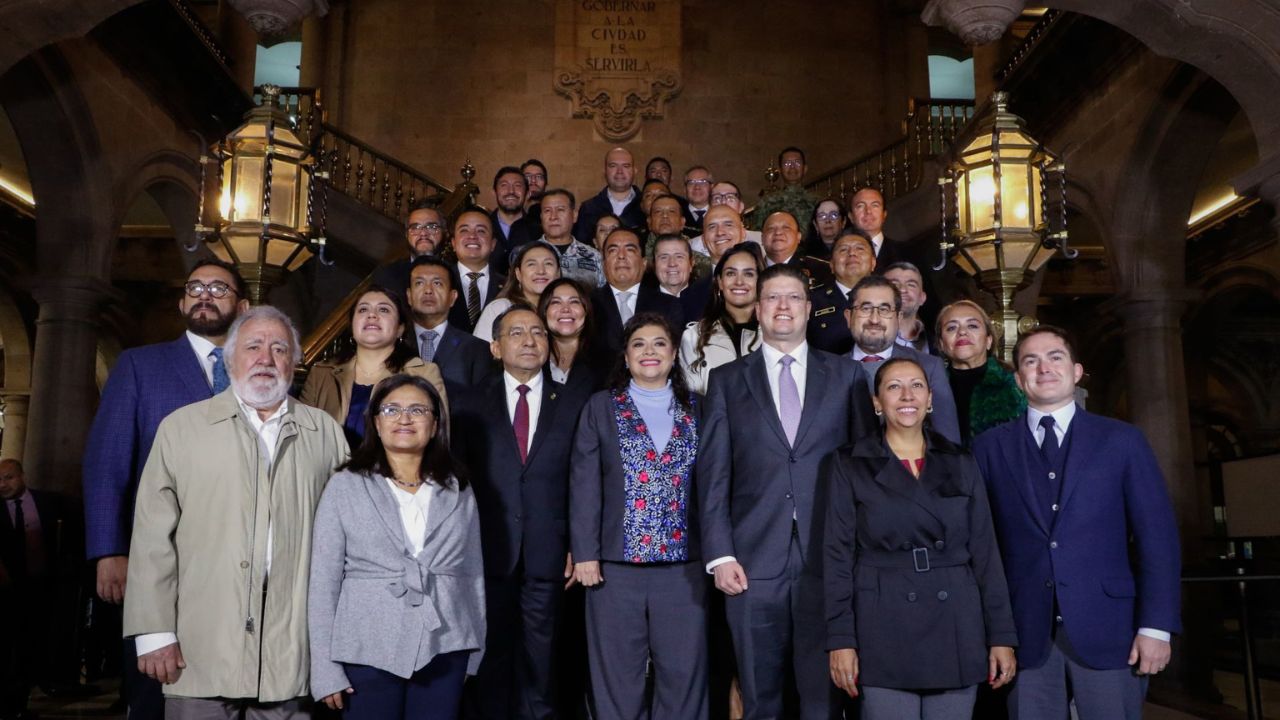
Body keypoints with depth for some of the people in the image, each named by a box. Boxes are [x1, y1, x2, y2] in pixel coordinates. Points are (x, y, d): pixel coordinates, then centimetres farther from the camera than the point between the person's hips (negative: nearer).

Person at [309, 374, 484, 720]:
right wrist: (325, 669, -4)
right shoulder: (345, 487, -1)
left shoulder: (458, 490, 7)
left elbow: (473, 575, 10)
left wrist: (475, 653, 10)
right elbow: (323, 581, -1)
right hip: (367, 651, -2)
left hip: (445, 652, 2)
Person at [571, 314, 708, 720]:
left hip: (684, 563, 1)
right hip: (617, 562, -1)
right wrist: (585, 552, -6)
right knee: (618, 673, 5)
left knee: (684, 670, 3)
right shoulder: (601, 407, 7)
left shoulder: (697, 410, 10)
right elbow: (584, 485, 1)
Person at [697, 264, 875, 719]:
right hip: (753, 562, 0)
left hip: (828, 560, 0)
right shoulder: (727, 380, 9)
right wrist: (720, 554, -5)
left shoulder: (845, 376, 10)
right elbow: (713, 474, 4)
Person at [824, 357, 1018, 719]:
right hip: (884, 631, -2)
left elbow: (985, 552, 8)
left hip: (956, 630, 3)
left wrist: (1002, 635, 3)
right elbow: (838, 555, -2)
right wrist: (841, 639, -8)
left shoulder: (961, 464, 9)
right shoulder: (850, 465, 1)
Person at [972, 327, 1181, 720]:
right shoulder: (990, 447, 6)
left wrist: (1156, 625, -5)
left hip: (1106, 628, 0)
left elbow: (1157, 535, 2)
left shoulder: (1122, 440, 5)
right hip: (1026, 633, 1)